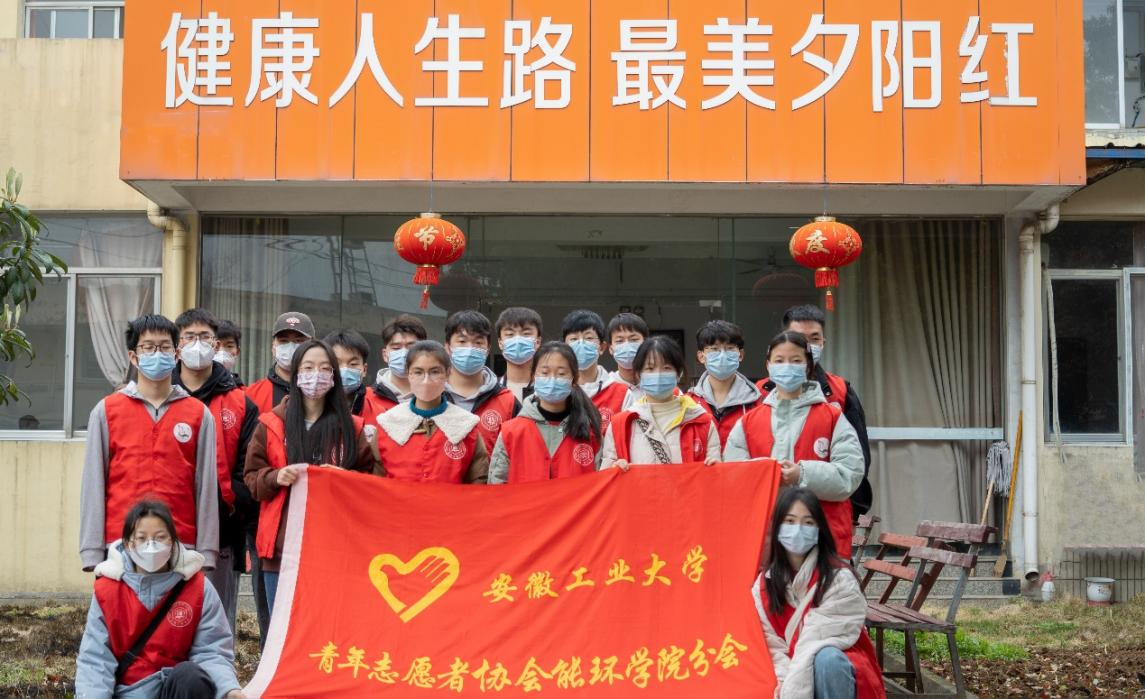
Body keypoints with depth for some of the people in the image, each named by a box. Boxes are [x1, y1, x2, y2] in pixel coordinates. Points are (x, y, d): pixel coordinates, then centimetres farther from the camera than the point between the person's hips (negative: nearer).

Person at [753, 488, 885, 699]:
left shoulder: (840, 579, -14)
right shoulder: (765, 583, 0)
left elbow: (818, 640, -20)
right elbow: (771, 643, -5)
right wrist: (784, 680, -22)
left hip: (838, 670, -3)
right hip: (792, 672, 3)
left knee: (827, 658, -36)